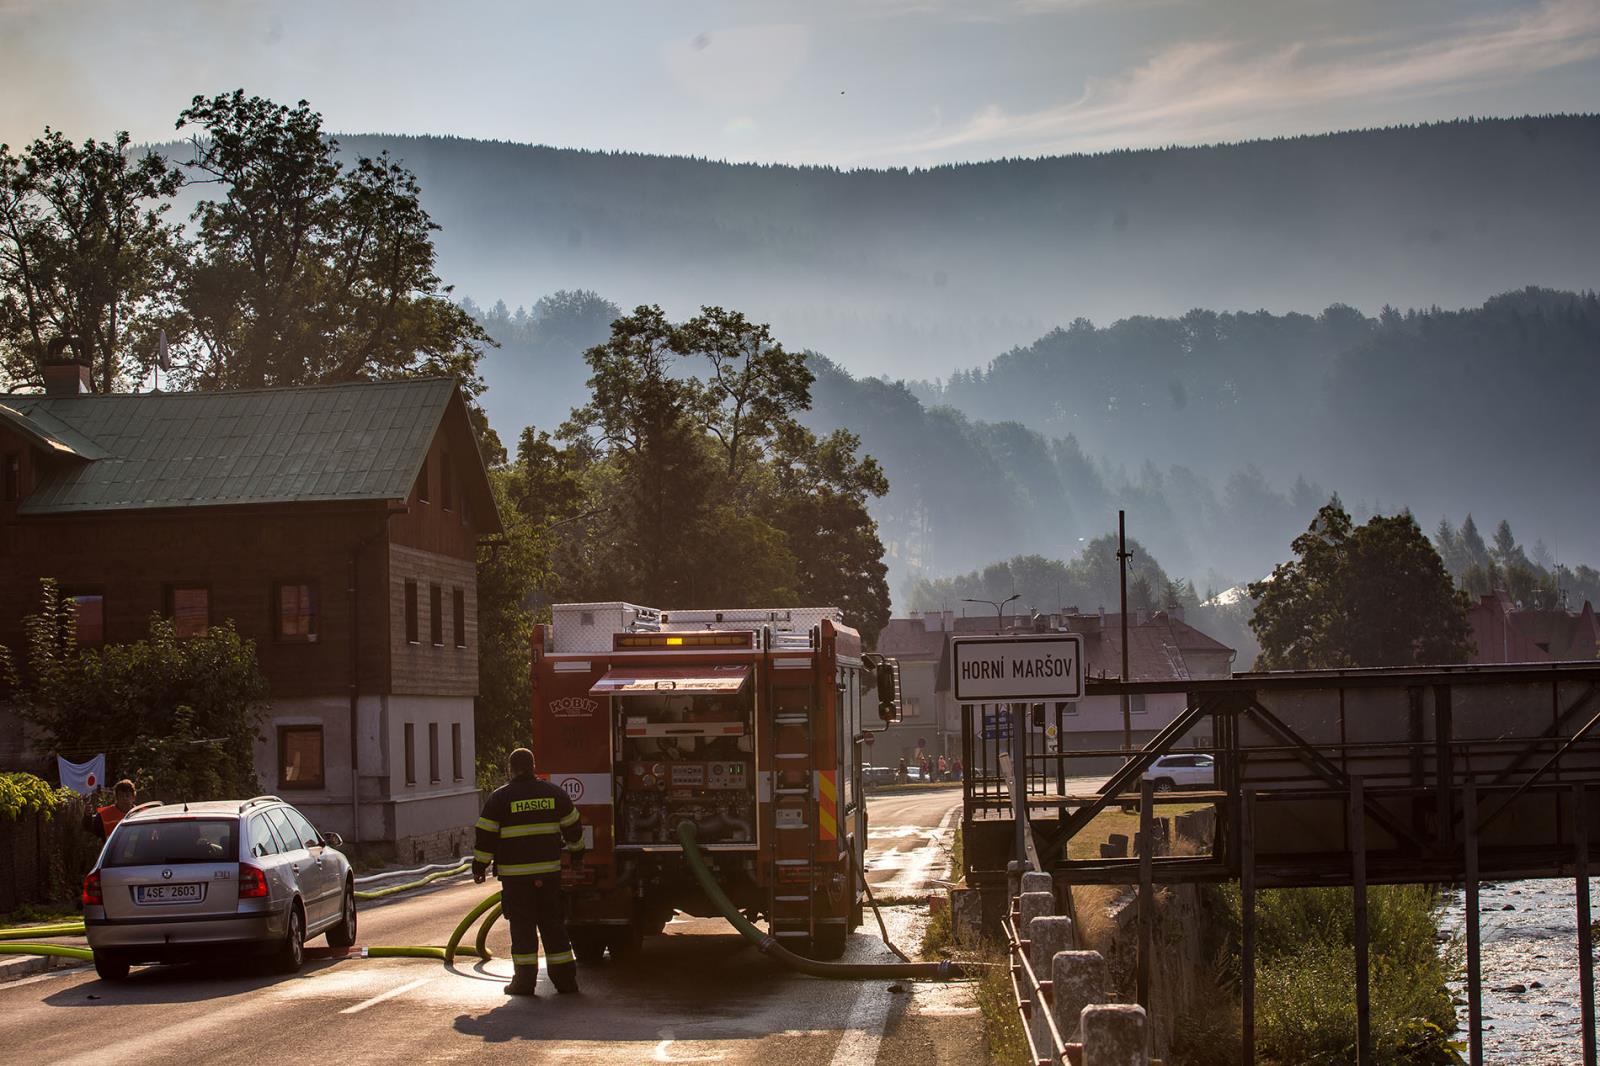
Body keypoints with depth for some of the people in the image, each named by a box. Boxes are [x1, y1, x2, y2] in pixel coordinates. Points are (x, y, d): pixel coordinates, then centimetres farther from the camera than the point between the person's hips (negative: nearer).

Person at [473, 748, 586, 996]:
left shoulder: (500, 797, -4)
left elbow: (486, 836, -4)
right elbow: (573, 827, 17)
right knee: (553, 924, 10)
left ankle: (525, 980, -1)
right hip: (549, 871, 3)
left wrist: (479, 866, 5)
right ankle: (564, 978, 10)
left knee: (522, 927, 2)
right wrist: (577, 853, 32)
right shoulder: (553, 793, 7)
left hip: (515, 873, -3)